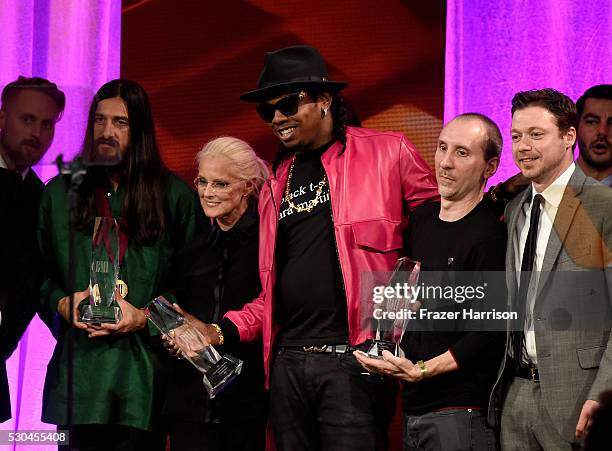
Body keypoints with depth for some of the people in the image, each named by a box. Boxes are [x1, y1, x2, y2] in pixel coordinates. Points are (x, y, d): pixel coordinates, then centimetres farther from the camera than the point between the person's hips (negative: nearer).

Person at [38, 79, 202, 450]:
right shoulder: (60, 193, 13)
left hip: (143, 371, -2)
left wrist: (145, 318, -8)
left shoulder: (175, 196, 5)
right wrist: (62, 303, -4)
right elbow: (40, 271, 16)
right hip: (78, 367, 2)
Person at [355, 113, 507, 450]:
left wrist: (420, 371, -23)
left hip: (462, 412, -7)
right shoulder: (422, 218, 12)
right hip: (412, 406, 7)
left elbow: (489, 336, -16)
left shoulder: (490, 236, -11)